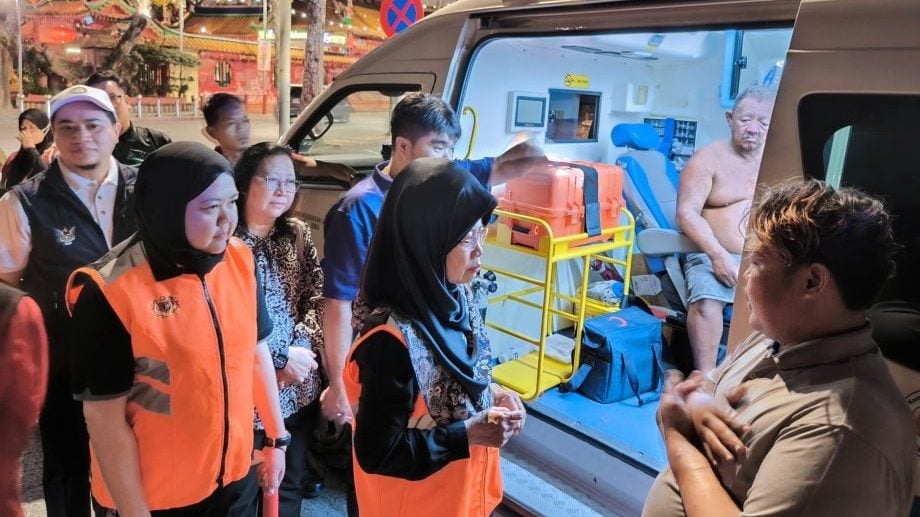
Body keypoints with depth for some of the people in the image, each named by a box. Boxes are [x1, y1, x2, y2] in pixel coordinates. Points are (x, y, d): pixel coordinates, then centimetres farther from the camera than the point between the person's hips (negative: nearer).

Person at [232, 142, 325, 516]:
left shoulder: (298, 235, 6)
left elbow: (317, 297, 5)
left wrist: (302, 345, -12)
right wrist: (280, 358, -14)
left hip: (299, 389, 5)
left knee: (289, 486, 21)